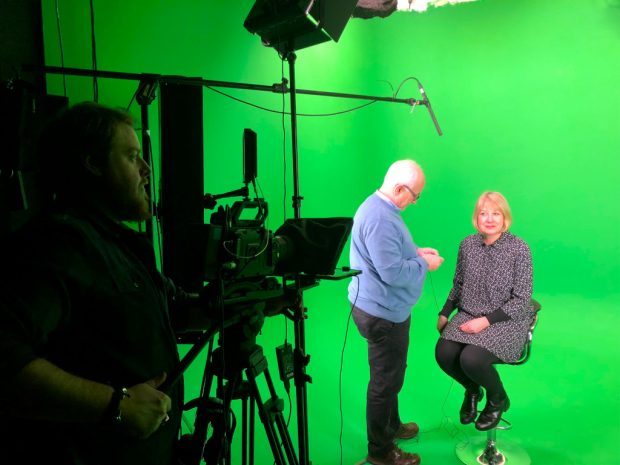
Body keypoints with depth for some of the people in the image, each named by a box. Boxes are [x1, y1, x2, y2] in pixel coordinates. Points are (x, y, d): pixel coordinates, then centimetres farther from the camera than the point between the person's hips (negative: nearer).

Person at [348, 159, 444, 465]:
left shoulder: (378, 208, 7)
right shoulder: (380, 219, -28)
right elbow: (393, 272, -29)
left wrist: (416, 252, 8)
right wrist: (425, 263, -14)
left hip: (384, 309, 11)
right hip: (383, 314, -11)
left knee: (391, 374, 26)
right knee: (386, 381, 6)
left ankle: (391, 426, 47)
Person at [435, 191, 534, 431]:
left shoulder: (519, 249, -12)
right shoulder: (468, 244, 1)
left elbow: (522, 300, -12)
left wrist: (486, 320, -19)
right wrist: (444, 313, 3)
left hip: (506, 321, -4)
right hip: (469, 314, 4)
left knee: (471, 359, -28)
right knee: (444, 353, -22)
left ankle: (498, 399, 9)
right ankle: (472, 390, 14)